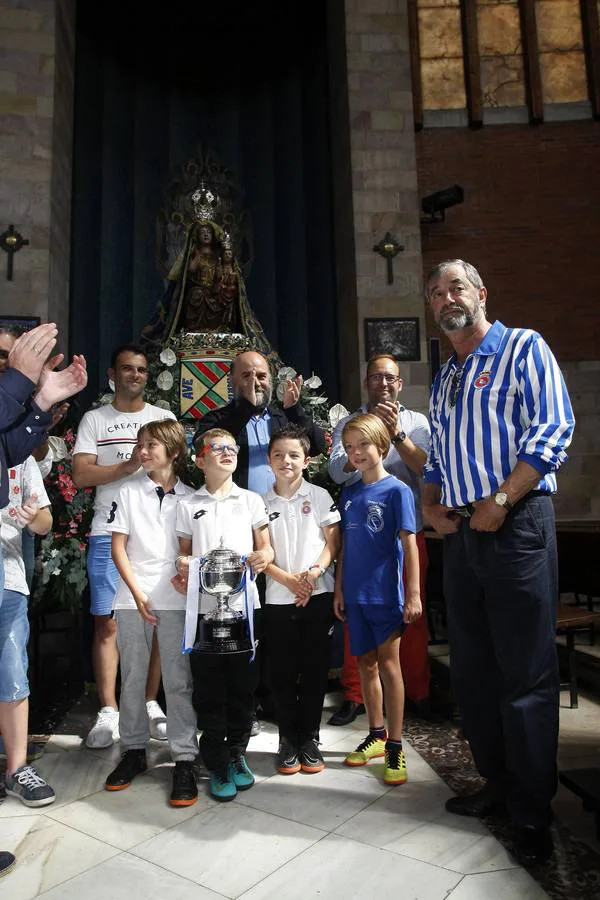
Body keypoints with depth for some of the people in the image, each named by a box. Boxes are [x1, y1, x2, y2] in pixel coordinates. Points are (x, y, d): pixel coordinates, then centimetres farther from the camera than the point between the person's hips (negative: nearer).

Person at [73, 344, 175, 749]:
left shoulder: (165, 418, 13)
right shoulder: (95, 419, 9)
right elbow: (82, 475, -3)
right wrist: (130, 465, -14)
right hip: (109, 532, -1)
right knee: (108, 621, 0)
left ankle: (150, 703, 16)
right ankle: (108, 712, 10)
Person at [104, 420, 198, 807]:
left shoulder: (189, 497, 3)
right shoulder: (129, 491, 4)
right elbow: (118, 546, 1)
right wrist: (137, 592, -6)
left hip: (175, 597, -1)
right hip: (133, 596, 2)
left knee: (178, 680, 1)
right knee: (132, 677, 11)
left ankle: (184, 759, 11)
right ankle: (134, 750, 28)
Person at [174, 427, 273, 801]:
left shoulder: (252, 500, 9)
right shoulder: (188, 505, 8)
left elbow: (266, 548, 10)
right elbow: (185, 551, 12)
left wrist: (263, 557, -12)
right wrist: (182, 567, -9)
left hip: (244, 604, 1)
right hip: (203, 607, 0)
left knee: (243, 686, 9)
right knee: (209, 689, 5)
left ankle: (237, 755, 28)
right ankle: (217, 764, 20)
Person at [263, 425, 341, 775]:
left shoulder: (319, 496, 2)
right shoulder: (263, 503, 4)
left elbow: (333, 542, 0)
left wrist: (314, 573, -15)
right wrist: (289, 579, -12)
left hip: (319, 595, -1)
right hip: (279, 598, 1)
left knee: (315, 670, 6)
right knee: (284, 672, 8)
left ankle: (310, 739, 21)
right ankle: (288, 740, 22)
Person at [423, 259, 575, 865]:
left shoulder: (523, 348, 1)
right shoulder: (443, 378, 21)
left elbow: (553, 429, -12)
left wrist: (500, 500, -18)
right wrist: (432, 502, 5)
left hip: (517, 523, -7)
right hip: (460, 532, 8)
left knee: (526, 672, -2)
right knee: (472, 668, 13)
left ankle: (531, 813, 12)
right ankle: (497, 783, 29)